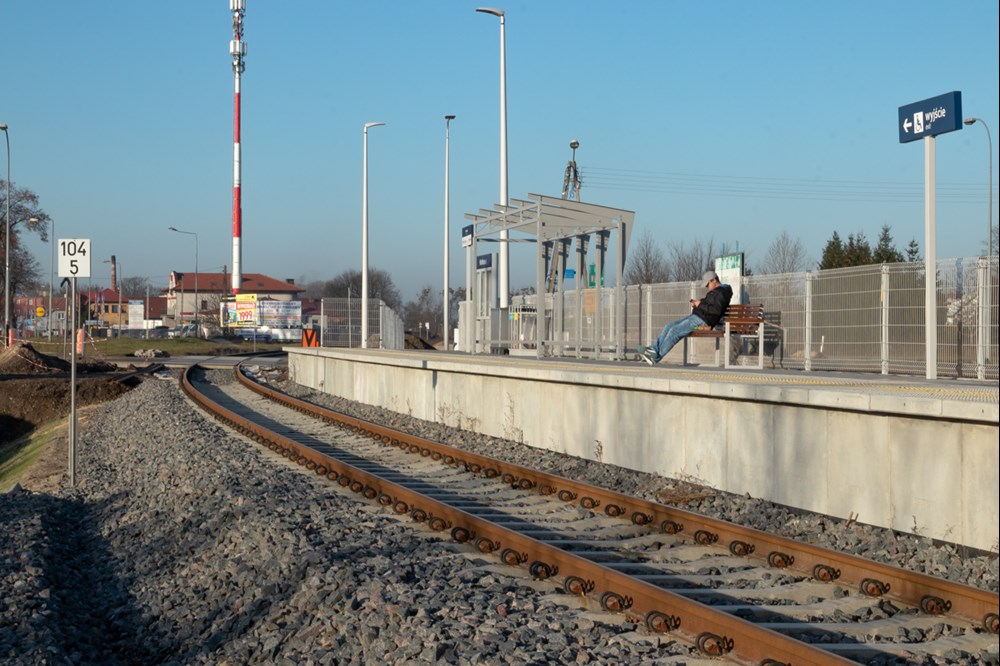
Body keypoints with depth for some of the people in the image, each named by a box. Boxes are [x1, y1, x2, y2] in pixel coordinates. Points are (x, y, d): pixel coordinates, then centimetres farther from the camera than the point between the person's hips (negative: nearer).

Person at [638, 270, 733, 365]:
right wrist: (696, 302, 10)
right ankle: (653, 349, -7)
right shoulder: (715, 292, 23)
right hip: (695, 316, 11)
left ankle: (656, 357, -16)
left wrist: (700, 305, -17)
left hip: (702, 321, -11)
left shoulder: (722, 292, -10)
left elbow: (717, 310, -24)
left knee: (674, 331, -18)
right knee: (668, 327, 2)